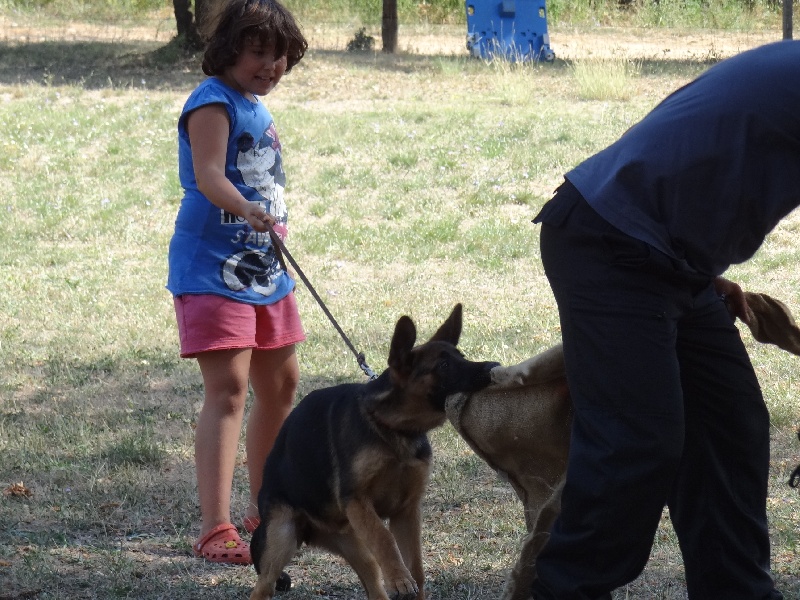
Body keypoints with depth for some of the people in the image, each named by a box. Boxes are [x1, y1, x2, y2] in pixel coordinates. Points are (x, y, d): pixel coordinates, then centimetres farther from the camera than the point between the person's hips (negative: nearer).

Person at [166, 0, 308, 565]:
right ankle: (215, 529, -20)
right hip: (213, 268, -10)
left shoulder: (256, 106, 13)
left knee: (281, 384, 17)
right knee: (229, 388, -17)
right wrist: (246, 209, -47)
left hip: (264, 268, 10)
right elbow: (208, 175, -30)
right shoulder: (214, 103, -15)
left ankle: (266, 506, 33)